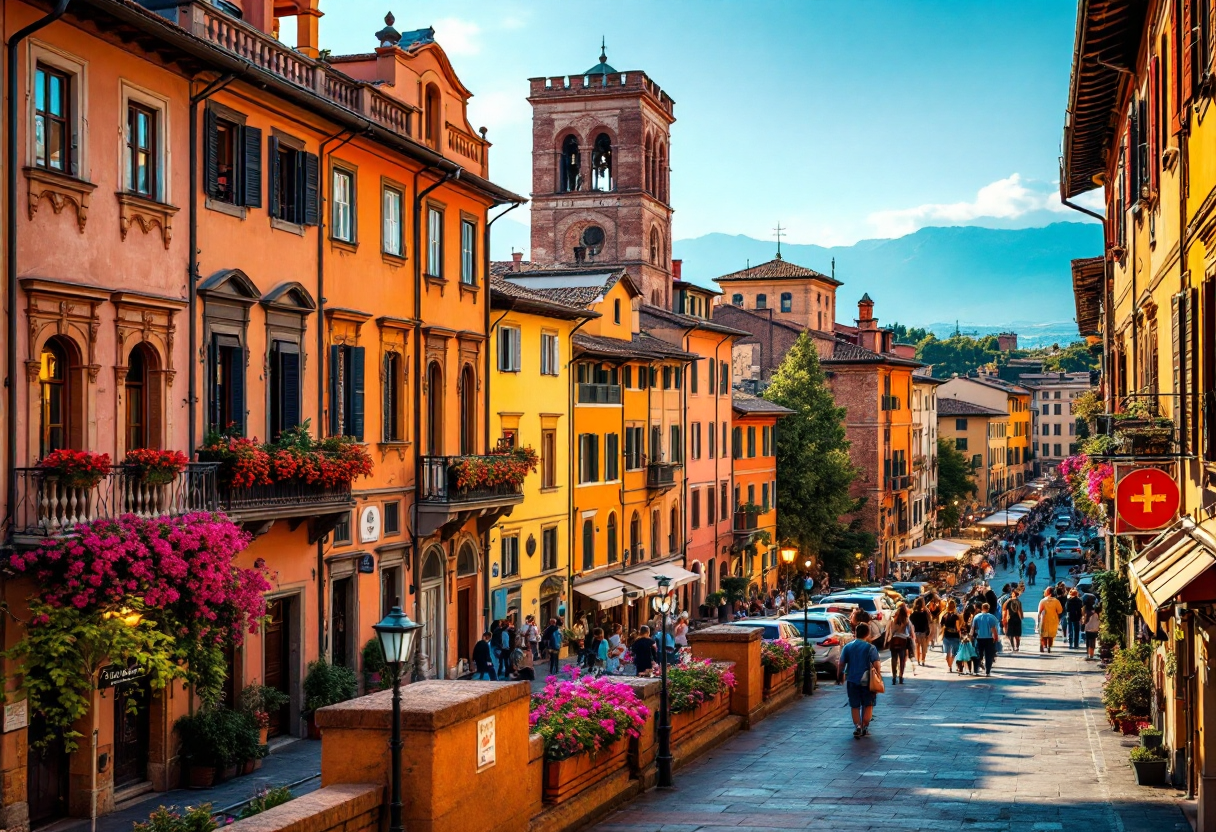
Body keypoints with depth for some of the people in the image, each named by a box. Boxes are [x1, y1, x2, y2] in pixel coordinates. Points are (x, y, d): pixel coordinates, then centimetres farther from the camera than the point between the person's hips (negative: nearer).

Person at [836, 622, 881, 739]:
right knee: (868, 705, 14)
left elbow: (841, 664, 1)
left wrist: (839, 677, 13)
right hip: (866, 681, -2)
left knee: (854, 706, 10)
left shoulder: (847, 647, 0)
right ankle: (864, 727, 11)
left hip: (852, 680, 2)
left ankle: (857, 726, -5)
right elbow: (876, 664, -14)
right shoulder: (870, 648, -9)